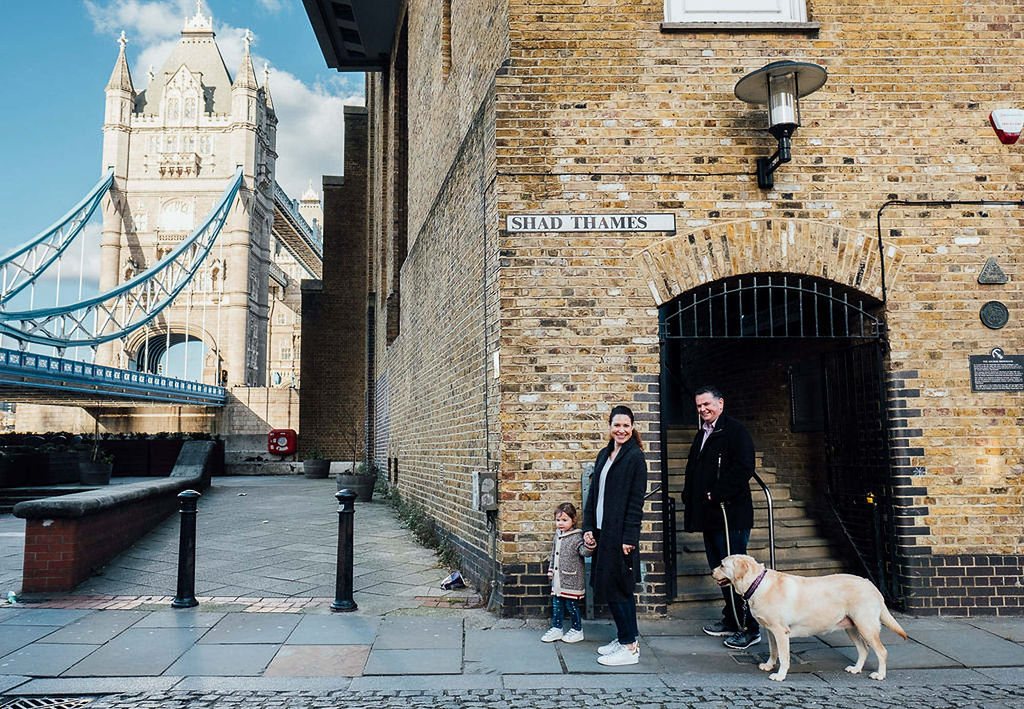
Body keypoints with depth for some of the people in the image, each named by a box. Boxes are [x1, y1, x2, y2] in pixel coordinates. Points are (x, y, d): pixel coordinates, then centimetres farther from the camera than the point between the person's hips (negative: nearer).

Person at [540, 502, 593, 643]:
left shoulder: (576, 537, -12)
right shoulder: (557, 535, 11)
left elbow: (584, 552, -23)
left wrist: (589, 545, -43)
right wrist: (550, 570, 23)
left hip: (571, 580, -7)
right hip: (557, 579, 7)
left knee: (571, 605, 2)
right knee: (557, 604, 13)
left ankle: (577, 630, 17)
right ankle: (556, 628, 24)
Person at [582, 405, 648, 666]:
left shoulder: (635, 457, -9)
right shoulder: (604, 455, 14)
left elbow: (636, 501, -13)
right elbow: (593, 493, 15)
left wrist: (629, 538, -16)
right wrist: (588, 528, 7)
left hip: (620, 533, -8)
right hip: (603, 532, 8)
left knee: (616, 588, -4)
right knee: (613, 587, 13)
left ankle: (630, 647, 5)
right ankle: (623, 638, 25)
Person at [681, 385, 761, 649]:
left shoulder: (735, 431, -9)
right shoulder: (702, 434, 19)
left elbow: (743, 469, -19)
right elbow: (693, 470, 26)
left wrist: (716, 494, -19)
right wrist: (689, 501, 14)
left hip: (731, 515, -9)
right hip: (710, 517, 9)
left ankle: (750, 628, 1)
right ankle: (731, 620, 26)